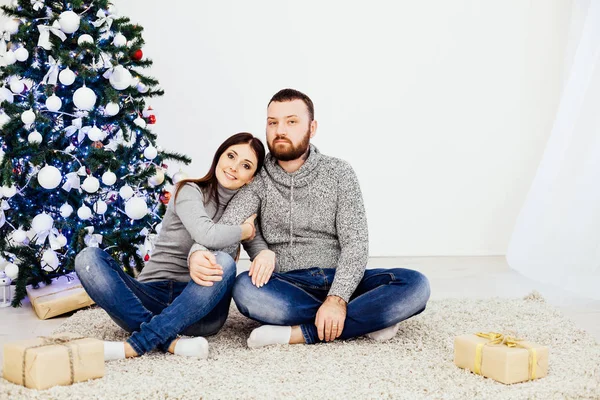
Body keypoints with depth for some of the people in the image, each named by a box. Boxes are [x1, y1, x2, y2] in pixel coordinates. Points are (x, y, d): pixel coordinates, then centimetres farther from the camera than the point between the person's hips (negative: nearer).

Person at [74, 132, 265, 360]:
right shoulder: (190, 191, 1)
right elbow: (207, 235, -20)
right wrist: (246, 230, -4)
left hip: (199, 308, 1)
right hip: (152, 296, -1)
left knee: (224, 262, -32)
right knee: (88, 258, -24)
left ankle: (134, 346, -34)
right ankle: (170, 343, -37)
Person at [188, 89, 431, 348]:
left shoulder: (338, 173, 2)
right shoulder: (257, 180, 3)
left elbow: (355, 243, -7)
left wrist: (337, 298, -25)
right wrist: (199, 252, -37)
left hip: (341, 282, 1)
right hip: (287, 289, 0)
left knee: (415, 284, -24)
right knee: (244, 288, -34)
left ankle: (299, 333, -29)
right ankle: (368, 320, -25)